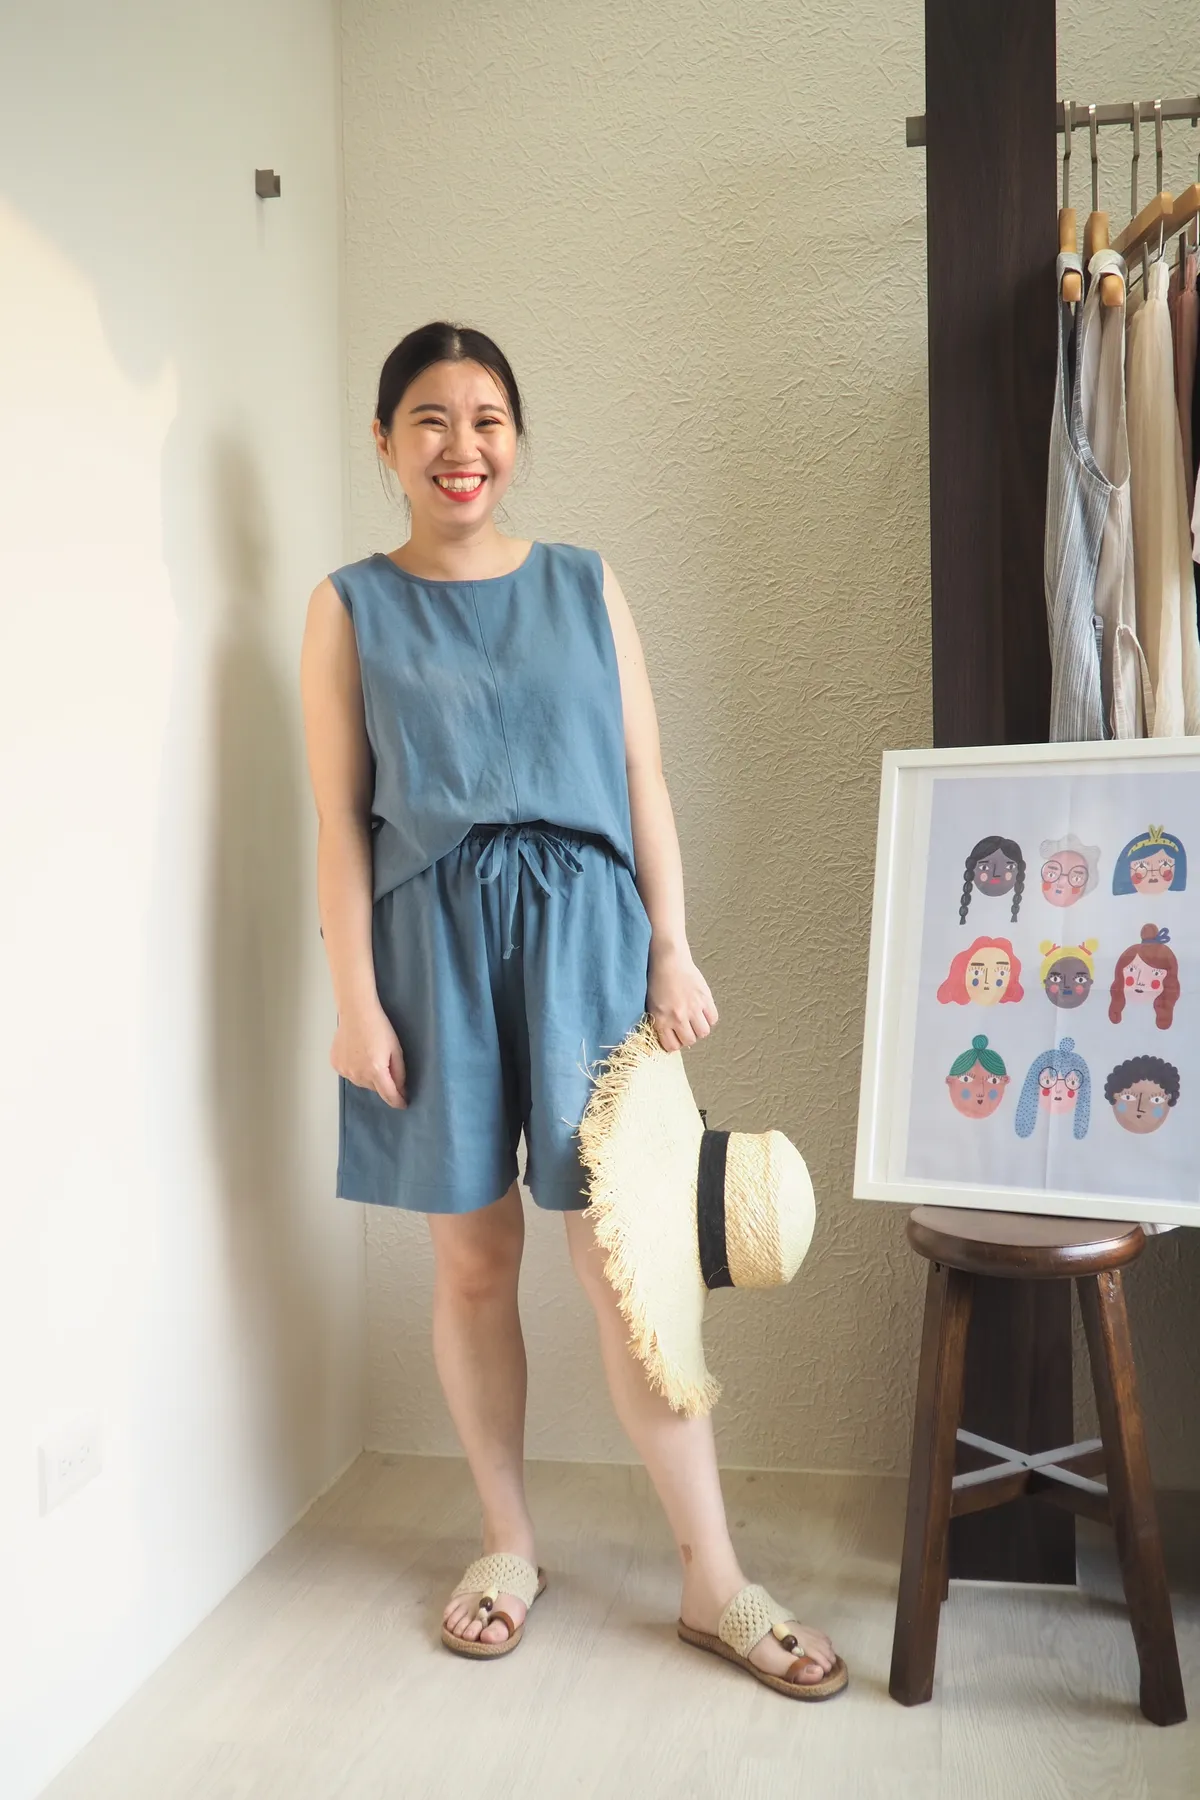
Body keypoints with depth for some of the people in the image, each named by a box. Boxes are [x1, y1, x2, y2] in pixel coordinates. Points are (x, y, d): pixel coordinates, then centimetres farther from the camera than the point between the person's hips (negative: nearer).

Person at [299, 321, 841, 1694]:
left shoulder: (585, 586, 10)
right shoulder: (351, 607, 6)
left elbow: (643, 780, 8)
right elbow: (340, 817, 1)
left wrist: (673, 950, 1)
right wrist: (356, 999, -5)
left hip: (582, 926, 0)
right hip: (433, 938, 0)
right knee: (474, 1257, 8)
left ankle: (711, 1574, 11)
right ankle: (509, 1544, 27)